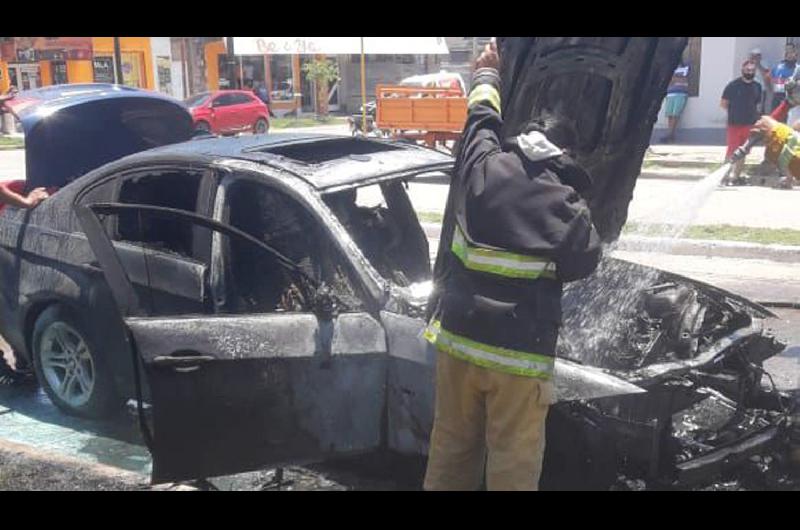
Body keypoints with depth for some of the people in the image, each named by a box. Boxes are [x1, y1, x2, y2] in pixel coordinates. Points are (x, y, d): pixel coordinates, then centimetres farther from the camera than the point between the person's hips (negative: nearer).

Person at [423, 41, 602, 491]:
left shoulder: (481, 164, -3)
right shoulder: (568, 206, -12)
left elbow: (482, 115, 17)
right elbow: (585, 262, 4)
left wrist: (488, 73, 36)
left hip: (457, 336, 4)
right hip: (519, 353, -4)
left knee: (452, 448, 20)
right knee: (514, 463, 9)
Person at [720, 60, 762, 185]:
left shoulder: (757, 86, 8)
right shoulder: (733, 85, -6)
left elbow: (756, 104, 19)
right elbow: (723, 103, -1)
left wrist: (754, 115, 5)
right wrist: (734, 112, -1)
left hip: (749, 124, 5)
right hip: (735, 124, -5)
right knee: (732, 151, -6)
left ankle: (737, 176, 17)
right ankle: (725, 176, -1)